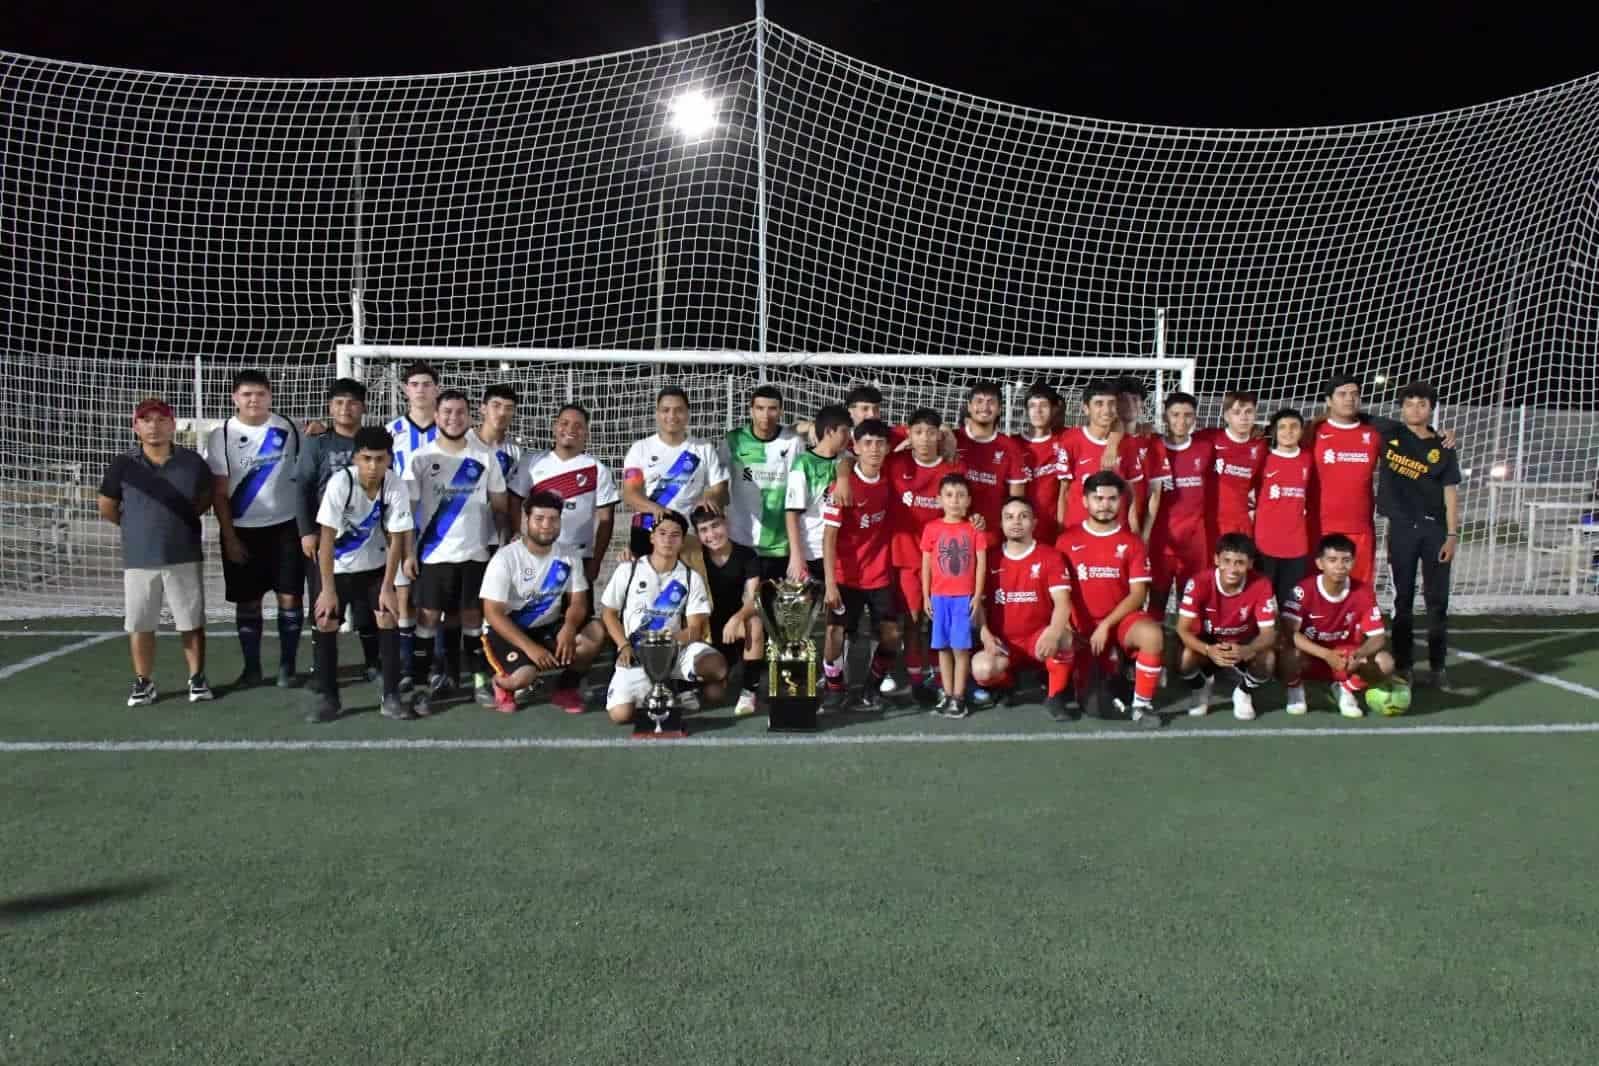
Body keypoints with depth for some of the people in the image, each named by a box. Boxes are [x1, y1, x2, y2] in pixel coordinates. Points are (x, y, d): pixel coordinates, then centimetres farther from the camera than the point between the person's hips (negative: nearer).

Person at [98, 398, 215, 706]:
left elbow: (206, 497, 15)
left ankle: (197, 678, 19)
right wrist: (137, 527, 13)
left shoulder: (192, 461, -2)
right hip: (138, 559, 0)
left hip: (184, 556, 0)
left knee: (192, 623, 6)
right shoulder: (123, 465, -3)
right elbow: (107, 508, 9)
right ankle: (143, 682, 19)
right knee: (139, 625, 6)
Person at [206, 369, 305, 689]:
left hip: (286, 526, 1)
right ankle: (251, 668, 16)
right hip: (243, 530, -1)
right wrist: (229, 537, -6)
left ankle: (287, 666, 8)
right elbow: (218, 492, -3)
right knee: (248, 601, 6)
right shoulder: (222, 435, -3)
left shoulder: (288, 428, 2)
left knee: (290, 596, -1)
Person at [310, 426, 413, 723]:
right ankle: (328, 697, 6)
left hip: (375, 566, 1)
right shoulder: (340, 482, -27)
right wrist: (328, 589, -23)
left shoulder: (396, 487, -22)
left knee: (387, 621, -7)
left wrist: (387, 588, -14)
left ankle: (391, 697, 1)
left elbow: (396, 540, -13)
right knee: (326, 623, -6)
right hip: (338, 566, -1)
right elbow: (327, 538, -24)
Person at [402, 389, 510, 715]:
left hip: (476, 551, 2)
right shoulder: (421, 458, -1)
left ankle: (480, 680, 15)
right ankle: (423, 684, 4)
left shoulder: (485, 458, 4)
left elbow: (499, 504, 9)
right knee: (428, 616, -1)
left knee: (472, 615, 8)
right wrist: (408, 552, -6)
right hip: (434, 553, -1)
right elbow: (406, 508, -1)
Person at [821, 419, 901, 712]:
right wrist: (830, 583, -20)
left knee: (891, 635, -2)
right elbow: (829, 536, -15)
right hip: (846, 575, -3)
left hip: (881, 575, 4)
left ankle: (872, 687, 18)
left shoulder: (889, 480, -2)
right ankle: (834, 686, 16)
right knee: (835, 631, -6)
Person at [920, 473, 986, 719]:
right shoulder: (931, 529, 2)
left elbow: (981, 564, 1)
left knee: (961, 647, -1)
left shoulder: (974, 529, 1)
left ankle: (959, 697, 4)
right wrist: (926, 596, 3)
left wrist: (977, 596, -4)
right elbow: (926, 565, 6)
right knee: (943, 647, 6)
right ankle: (947, 695, 14)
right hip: (939, 596, 2)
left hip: (965, 596, -1)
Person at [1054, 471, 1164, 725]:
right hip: (1080, 624, 1)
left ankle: (1142, 704, -15)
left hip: (1120, 619, -1)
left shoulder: (1132, 542, 2)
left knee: (1152, 634, -32)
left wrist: (1107, 624, -15)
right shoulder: (1067, 540, 3)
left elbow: (1138, 593, -4)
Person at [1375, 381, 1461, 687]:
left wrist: (1452, 535, -4)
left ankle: (1436, 667, 8)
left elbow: (1450, 493, 3)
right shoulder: (1389, 434, 4)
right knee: (1403, 599, 5)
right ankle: (1402, 665, 9)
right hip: (1401, 528, 0)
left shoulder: (1442, 448, 5)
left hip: (1435, 529, 0)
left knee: (1437, 599, 1)